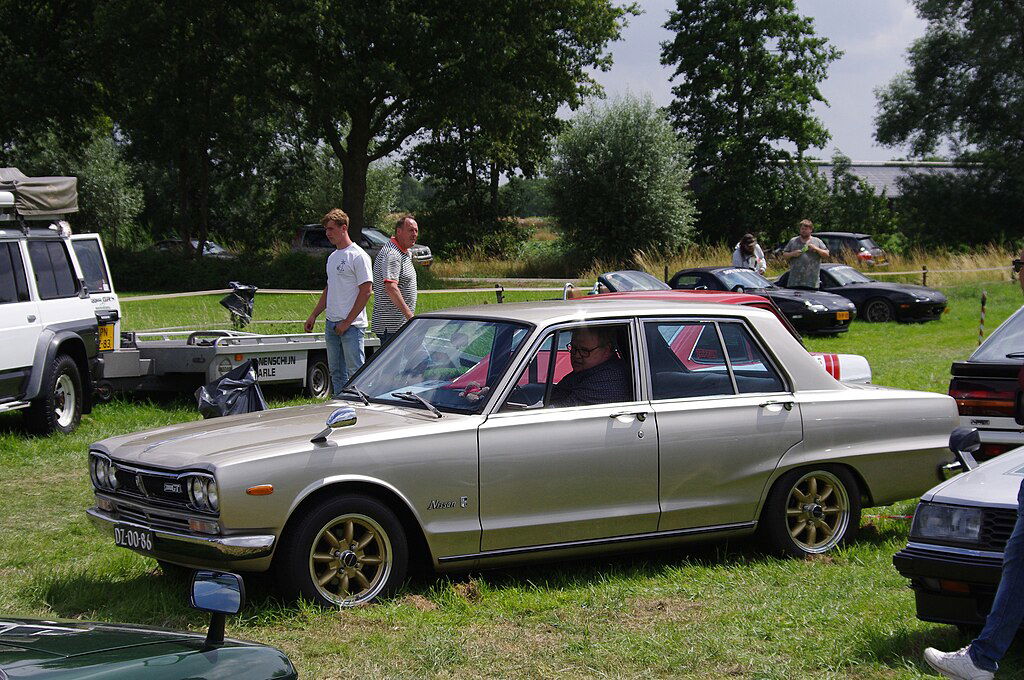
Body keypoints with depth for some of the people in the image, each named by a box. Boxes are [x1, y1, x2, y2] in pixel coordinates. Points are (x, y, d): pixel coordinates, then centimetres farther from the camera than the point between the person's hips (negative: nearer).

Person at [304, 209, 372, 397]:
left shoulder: (358, 256, -11)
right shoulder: (332, 257, 17)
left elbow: (366, 291, -15)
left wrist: (347, 322, -16)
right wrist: (314, 315, 18)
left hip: (352, 325, -9)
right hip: (332, 323, 9)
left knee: (355, 372, -9)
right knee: (336, 372, 12)